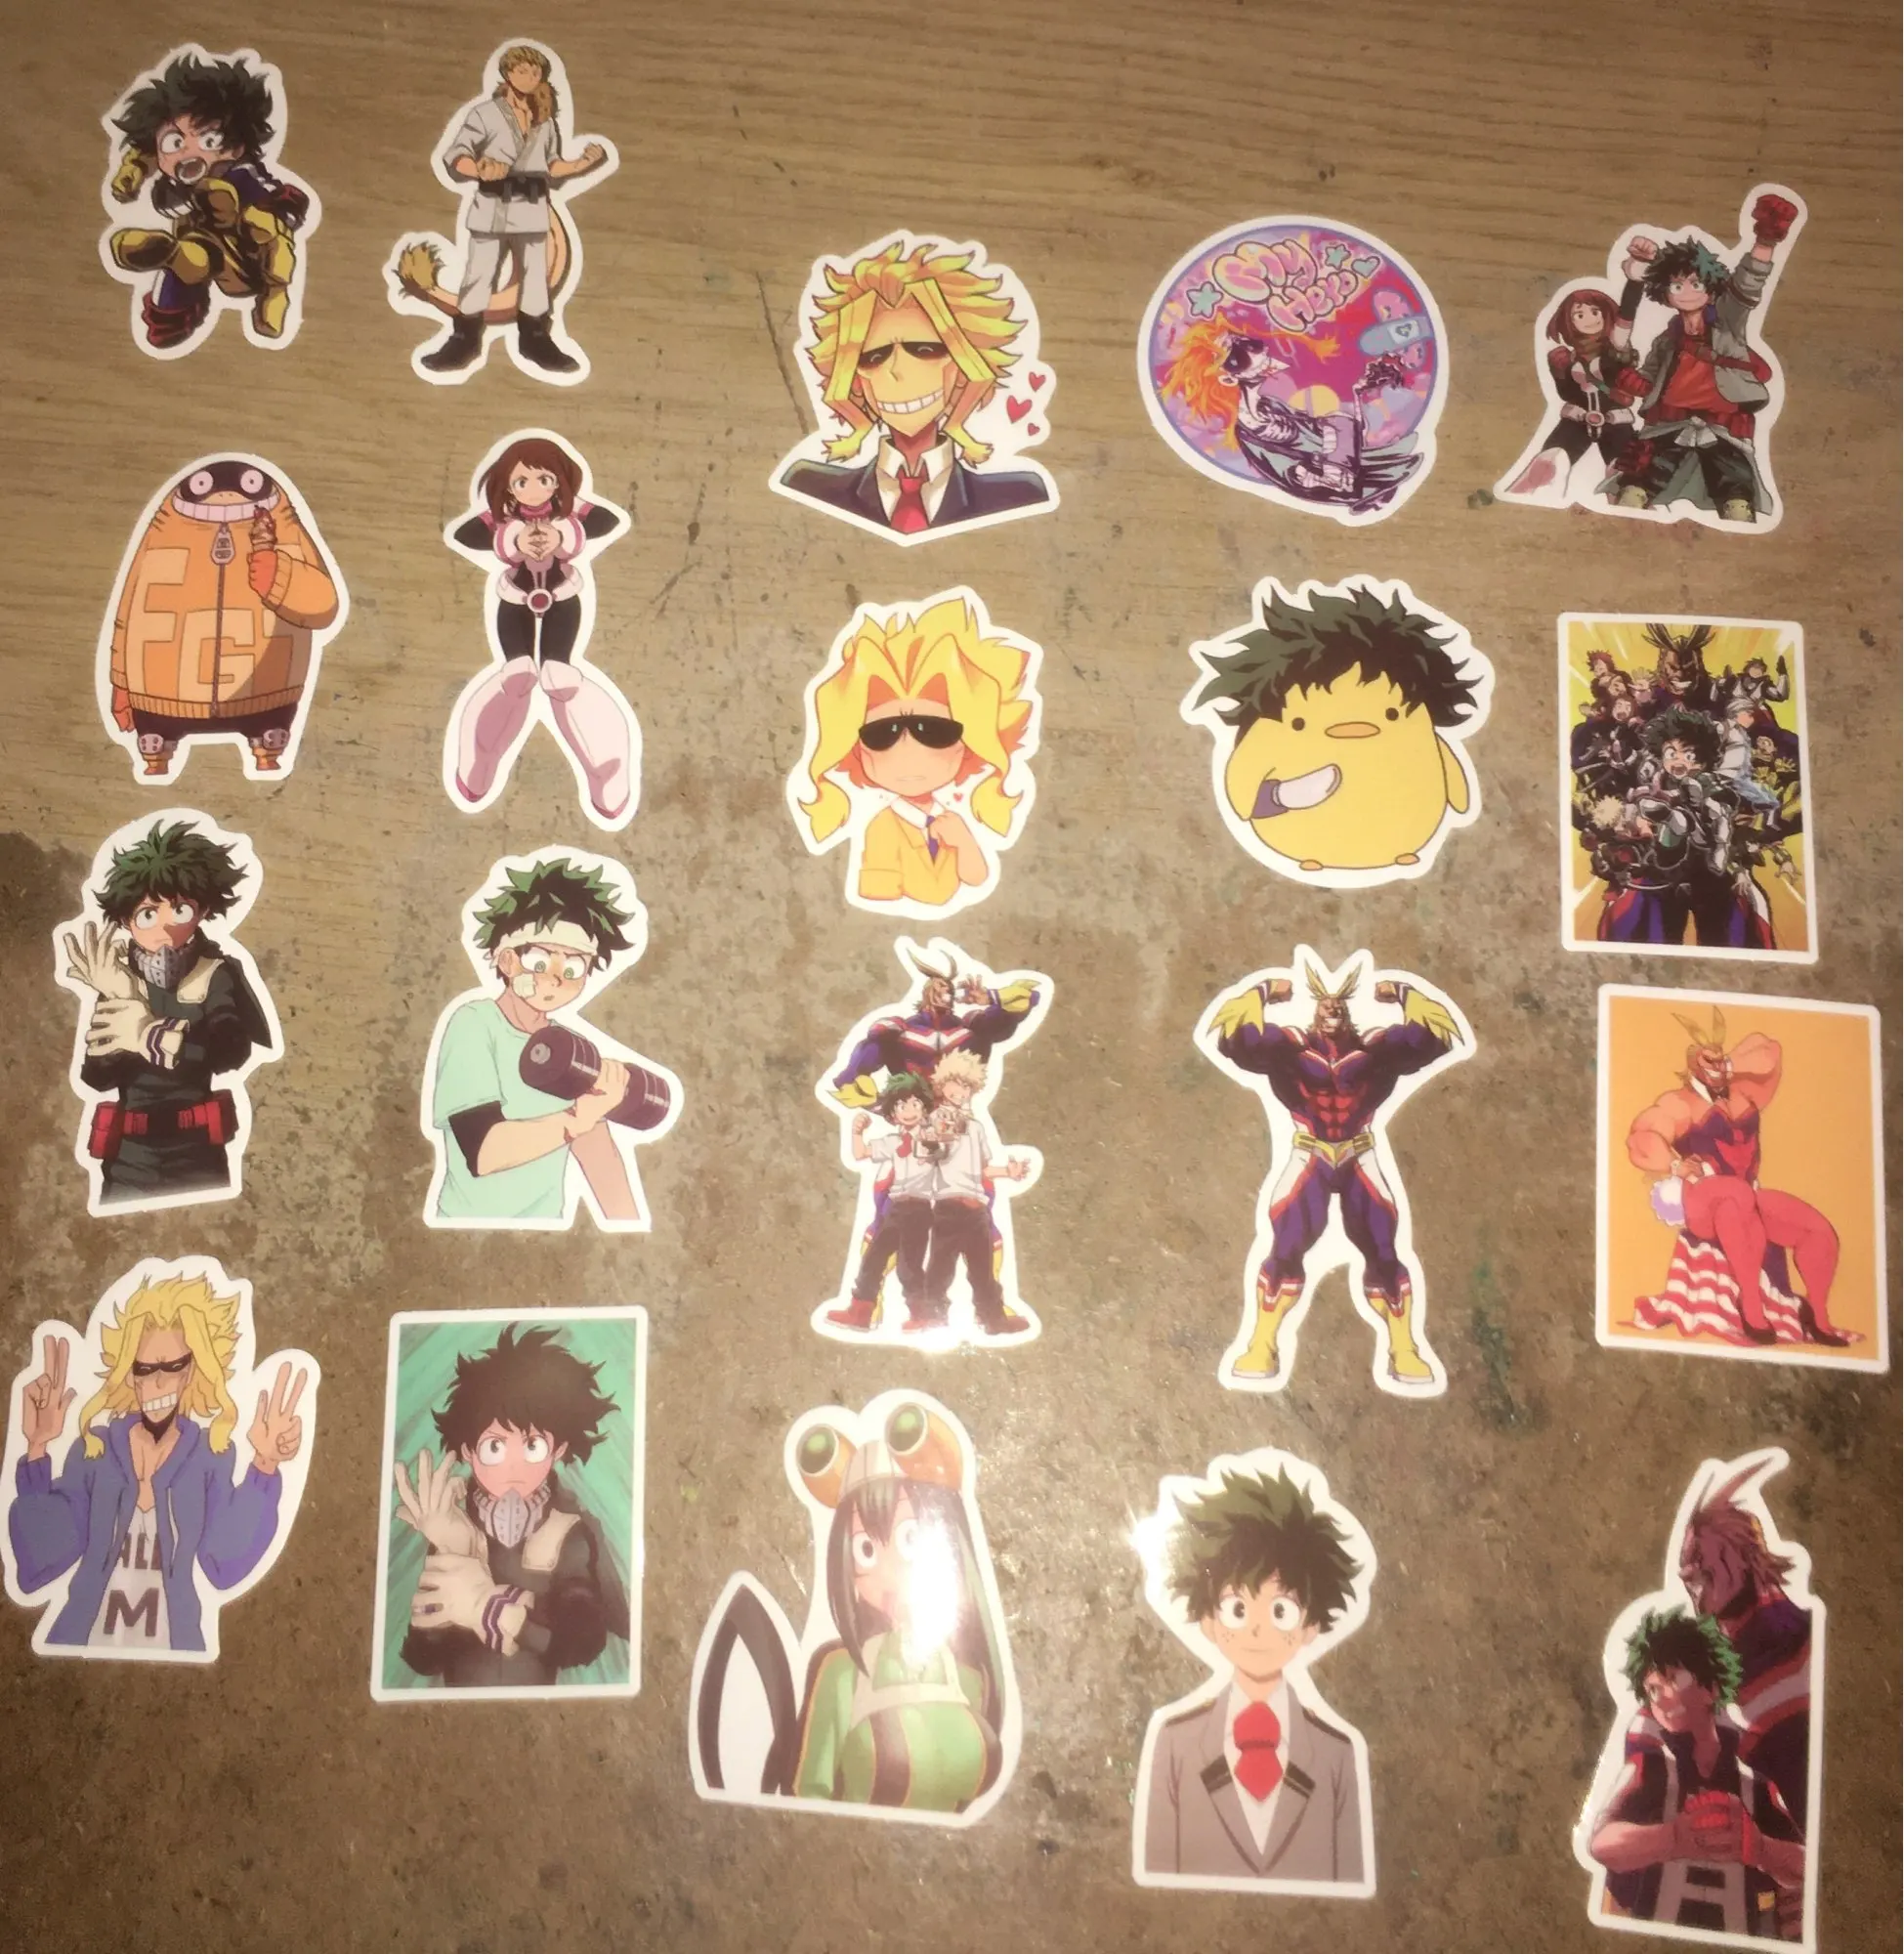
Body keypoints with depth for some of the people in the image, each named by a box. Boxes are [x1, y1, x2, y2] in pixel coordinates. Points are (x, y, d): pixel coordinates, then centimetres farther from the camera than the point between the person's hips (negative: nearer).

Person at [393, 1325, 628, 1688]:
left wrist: (486, 1606, -19)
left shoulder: (570, 1537, -7)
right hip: (461, 1703, 0)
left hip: (537, 1702, 0)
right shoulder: (449, 1534, -6)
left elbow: (585, 1642, -15)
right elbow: (420, 1657, -10)